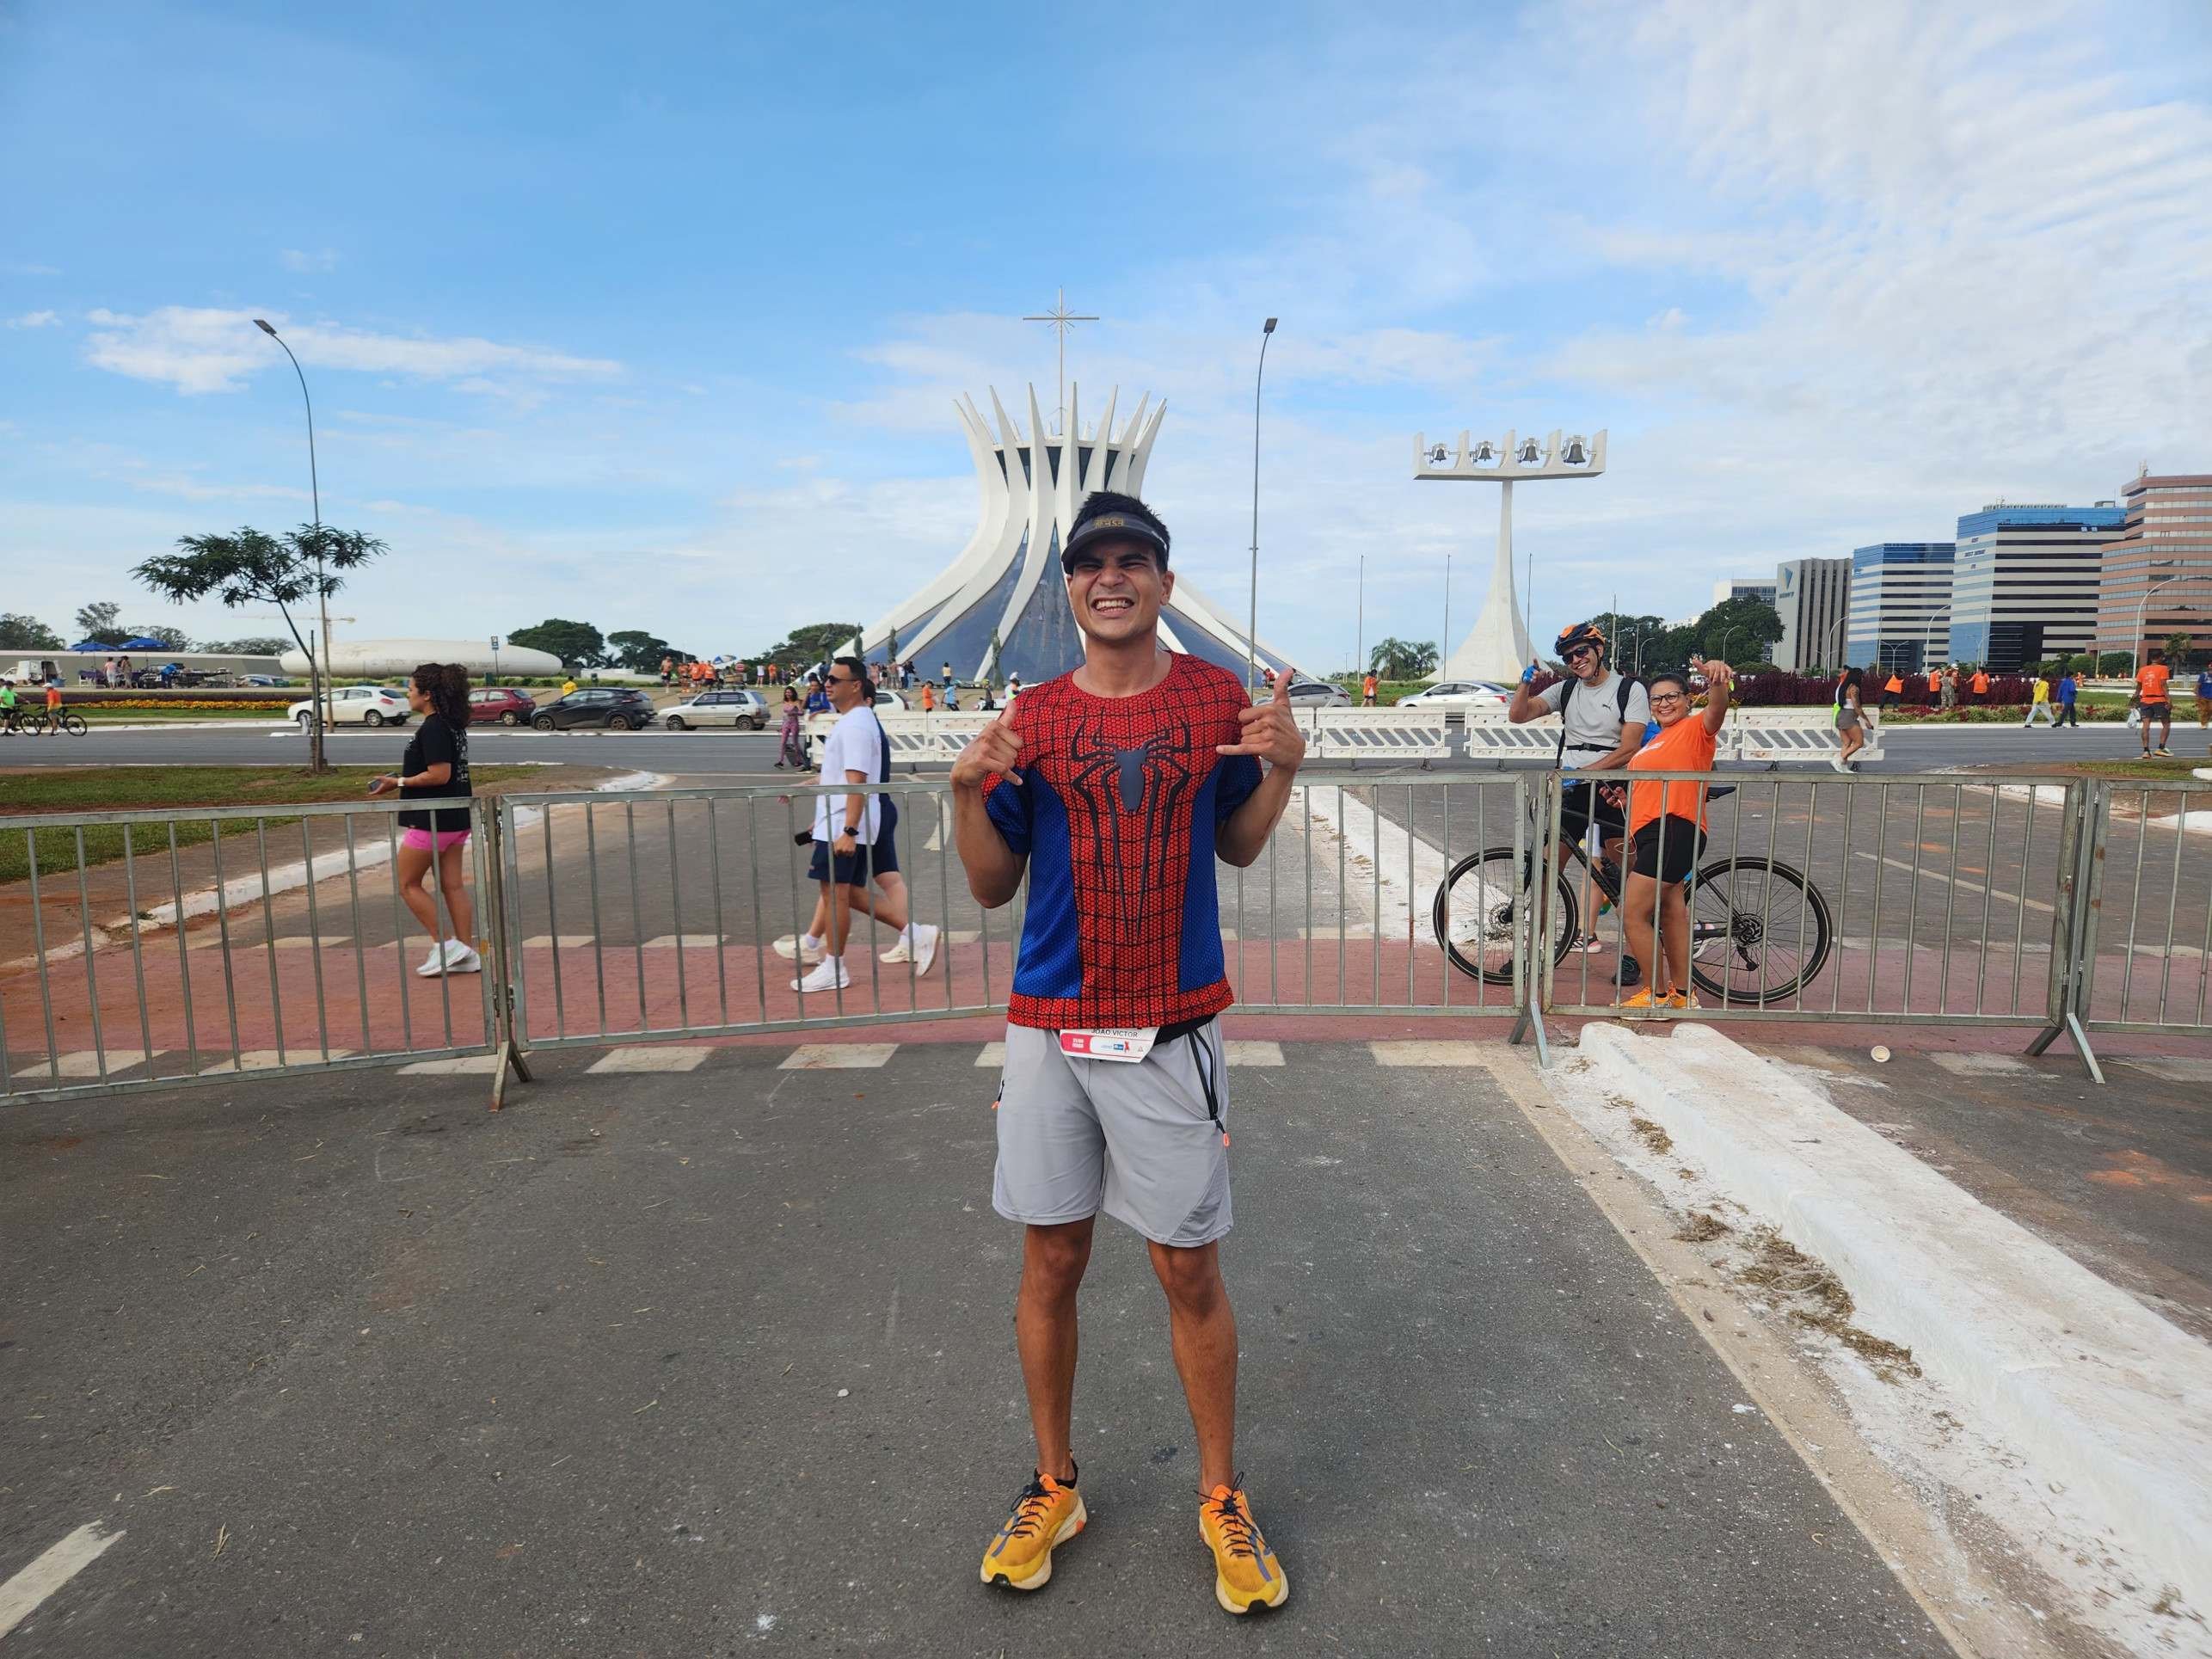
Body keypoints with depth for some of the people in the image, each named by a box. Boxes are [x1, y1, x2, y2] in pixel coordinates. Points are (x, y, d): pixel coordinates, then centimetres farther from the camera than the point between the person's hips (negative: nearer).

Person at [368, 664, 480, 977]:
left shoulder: (432, 729, -18)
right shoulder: (453, 725, 11)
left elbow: (439, 775, -24)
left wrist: (399, 781, -14)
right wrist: (403, 779, 15)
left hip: (431, 822, -9)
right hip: (456, 820, 9)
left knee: (408, 884, 5)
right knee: (453, 885, 10)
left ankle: (445, 945, 3)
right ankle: (467, 954, 12)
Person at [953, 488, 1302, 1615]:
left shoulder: (1216, 698, 2)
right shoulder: (1031, 718, 2)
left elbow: (1236, 845, 10)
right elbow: (992, 886, 4)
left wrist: (1281, 769, -7)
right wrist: (967, 792, -13)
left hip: (1173, 1028, -1)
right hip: (1049, 1026, 1)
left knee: (1189, 1270, 6)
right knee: (1050, 1263, 11)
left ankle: (1221, 1499, 28)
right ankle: (1053, 1487, 33)